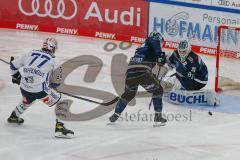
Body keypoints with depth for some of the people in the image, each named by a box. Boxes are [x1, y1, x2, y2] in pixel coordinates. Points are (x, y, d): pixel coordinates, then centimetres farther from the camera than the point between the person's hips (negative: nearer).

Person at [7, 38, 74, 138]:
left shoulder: (31, 54, 11)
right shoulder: (52, 60, 1)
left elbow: (14, 65, 17)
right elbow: (56, 82, 4)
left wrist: (16, 76, 34)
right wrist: (51, 85, 26)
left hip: (24, 88, 6)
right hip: (40, 90, -6)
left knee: (27, 101, 38)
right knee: (60, 102, 7)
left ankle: (14, 117, 58)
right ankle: (59, 128, -5)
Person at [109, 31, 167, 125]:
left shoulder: (143, 47, 35)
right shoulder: (153, 41, 12)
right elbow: (155, 43, -13)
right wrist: (160, 54, -16)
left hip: (130, 70, 7)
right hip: (142, 71, -7)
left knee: (129, 93, 28)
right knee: (157, 90, 9)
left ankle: (115, 115, 27)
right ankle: (158, 117, 3)